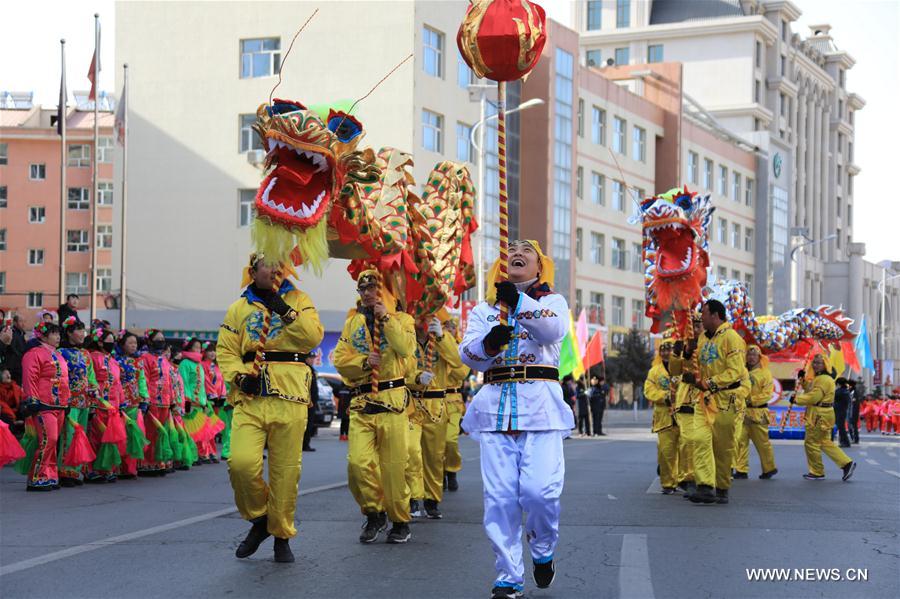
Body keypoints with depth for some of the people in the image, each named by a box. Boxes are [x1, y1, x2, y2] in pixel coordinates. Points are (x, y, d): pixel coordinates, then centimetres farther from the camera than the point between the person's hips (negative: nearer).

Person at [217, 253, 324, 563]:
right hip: (250, 398, 1)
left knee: (286, 470, 1)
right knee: (242, 463, -15)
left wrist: (285, 310, -12)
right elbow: (225, 351, 11)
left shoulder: (298, 300, 11)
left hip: (289, 400, -1)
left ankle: (282, 535, 16)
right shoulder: (239, 308, 14)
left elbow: (314, 337, -5)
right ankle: (259, 518, 10)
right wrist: (240, 376, -7)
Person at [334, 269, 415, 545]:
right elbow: (340, 359, 7)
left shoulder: (400, 318, 6)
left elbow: (406, 348, -14)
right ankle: (374, 514, 9)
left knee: (393, 465, -1)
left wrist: (386, 318, -13)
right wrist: (364, 362, -10)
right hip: (361, 403, 3)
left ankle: (400, 521, 15)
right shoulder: (352, 322, 16)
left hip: (392, 400, -3)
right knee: (358, 462, -11)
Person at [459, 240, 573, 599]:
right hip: (495, 406, 2)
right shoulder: (484, 310, 18)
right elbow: (468, 355, 2)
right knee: (500, 496, -5)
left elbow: (554, 330, -11)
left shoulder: (552, 301, 13)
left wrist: (519, 303, -27)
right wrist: (488, 343, -21)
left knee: (540, 490, -14)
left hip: (540, 404, -2)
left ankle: (543, 553, 15)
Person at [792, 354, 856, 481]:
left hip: (819, 416, -11)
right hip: (822, 415, 11)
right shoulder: (818, 378, 16)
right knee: (825, 442, 15)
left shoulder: (824, 380, -18)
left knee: (811, 443, -1)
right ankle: (847, 464, 12)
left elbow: (813, 397, -24)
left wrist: (796, 399, -15)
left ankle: (817, 472, 9)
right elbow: (810, 391, 25)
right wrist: (803, 380, 12)